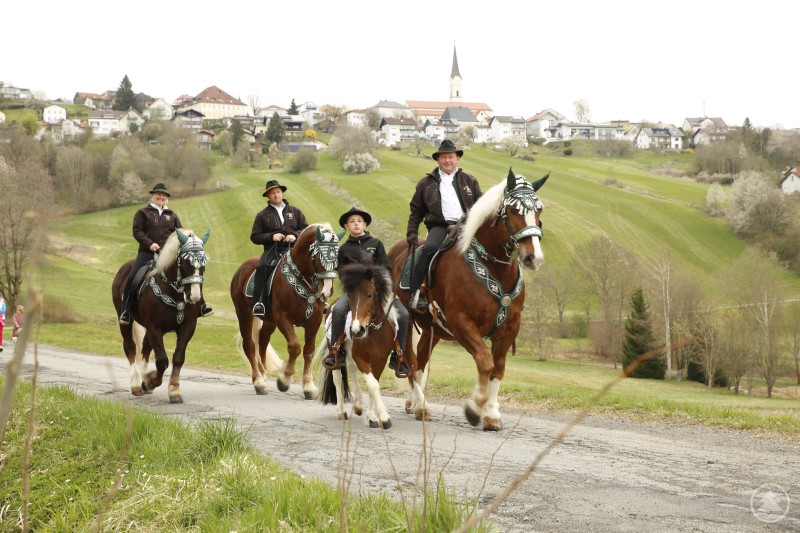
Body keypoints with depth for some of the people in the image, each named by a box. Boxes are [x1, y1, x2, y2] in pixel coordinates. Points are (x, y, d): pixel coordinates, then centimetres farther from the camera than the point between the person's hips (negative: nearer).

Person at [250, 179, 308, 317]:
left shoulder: (295, 211, 17)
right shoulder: (262, 215, 11)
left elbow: (306, 229, 13)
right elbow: (254, 237, 7)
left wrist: (295, 235, -8)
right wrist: (271, 237, -9)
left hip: (293, 249, 1)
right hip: (272, 250, -1)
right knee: (261, 268, -30)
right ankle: (258, 302, -30)